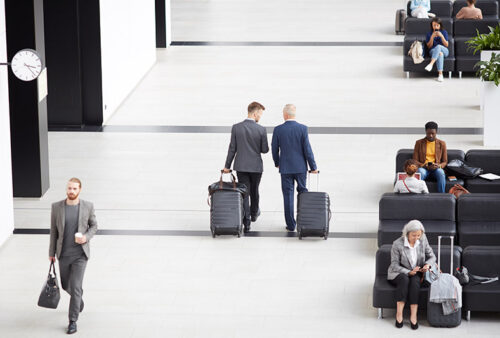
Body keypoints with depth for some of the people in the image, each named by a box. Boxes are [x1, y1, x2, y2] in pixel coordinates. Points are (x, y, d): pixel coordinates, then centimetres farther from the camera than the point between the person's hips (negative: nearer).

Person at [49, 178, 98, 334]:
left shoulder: (87, 206, -8)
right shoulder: (56, 207, -6)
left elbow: (93, 226, 5)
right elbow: (53, 230, 3)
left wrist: (86, 237, -15)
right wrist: (51, 253, 6)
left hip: (80, 254, -2)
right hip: (63, 254, 3)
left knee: (75, 287, -9)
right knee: (66, 285, 17)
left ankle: (73, 321, 2)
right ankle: (78, 299, 51)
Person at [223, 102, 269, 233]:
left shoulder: (236, 128, -6)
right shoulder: (261, 130, -11)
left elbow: (232, 148, -3)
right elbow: (264, 150, -6)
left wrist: (227, 166, 4)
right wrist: (266, 147, 18)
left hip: (241, 166, 0)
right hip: (256, 166, 0)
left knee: (244, 193, 3)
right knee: (254, 191, 22)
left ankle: (246, 223, -3)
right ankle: (254, 213, 43)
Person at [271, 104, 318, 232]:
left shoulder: (278, 130, -7)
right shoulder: (302, 129, -9)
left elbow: (275, 149, 1)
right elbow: (307, 149, -8)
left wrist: (277, 163, 19)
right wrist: (313, 166, 1)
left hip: (285, 168, 0)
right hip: (301, 167, 0)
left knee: (288, 196, 5)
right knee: (303, 192, 17)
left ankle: (291, 225, 6)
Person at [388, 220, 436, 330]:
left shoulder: (423, 241, -3)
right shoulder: (397, 244, -15)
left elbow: (432, 256, 6)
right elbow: (394, 265, -12)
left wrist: (428, 264, -17)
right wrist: (408, 272, -26)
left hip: (417, 274, 2)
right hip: (398, 273, -2)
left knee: (415, 281, -33)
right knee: (404, 279, -37)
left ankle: (413, 316, -36)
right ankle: (399, 315, -36)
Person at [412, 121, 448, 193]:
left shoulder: (442, 144, 11)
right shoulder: (419, 143, 8)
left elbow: (445, 162, 11)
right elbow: (415, 161, 6)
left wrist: (438, 166, -12)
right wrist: (425, 165, -13)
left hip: (436, 169, 1)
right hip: (423, 168, -1)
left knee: (441, 173, -36)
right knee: (421, 172, -38)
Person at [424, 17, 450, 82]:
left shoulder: (444, 32, 9)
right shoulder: (429, 34, 10)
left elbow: (446, 45, 2)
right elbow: (429, 46, 3)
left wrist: (441, 36, -12)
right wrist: (432, 37, -10)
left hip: (444, 51, 0)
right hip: (433, 51, 0)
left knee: (438, 46, -37)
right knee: (440, 53, -39)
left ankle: (431, 64, -52)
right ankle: (440, 74, -50)